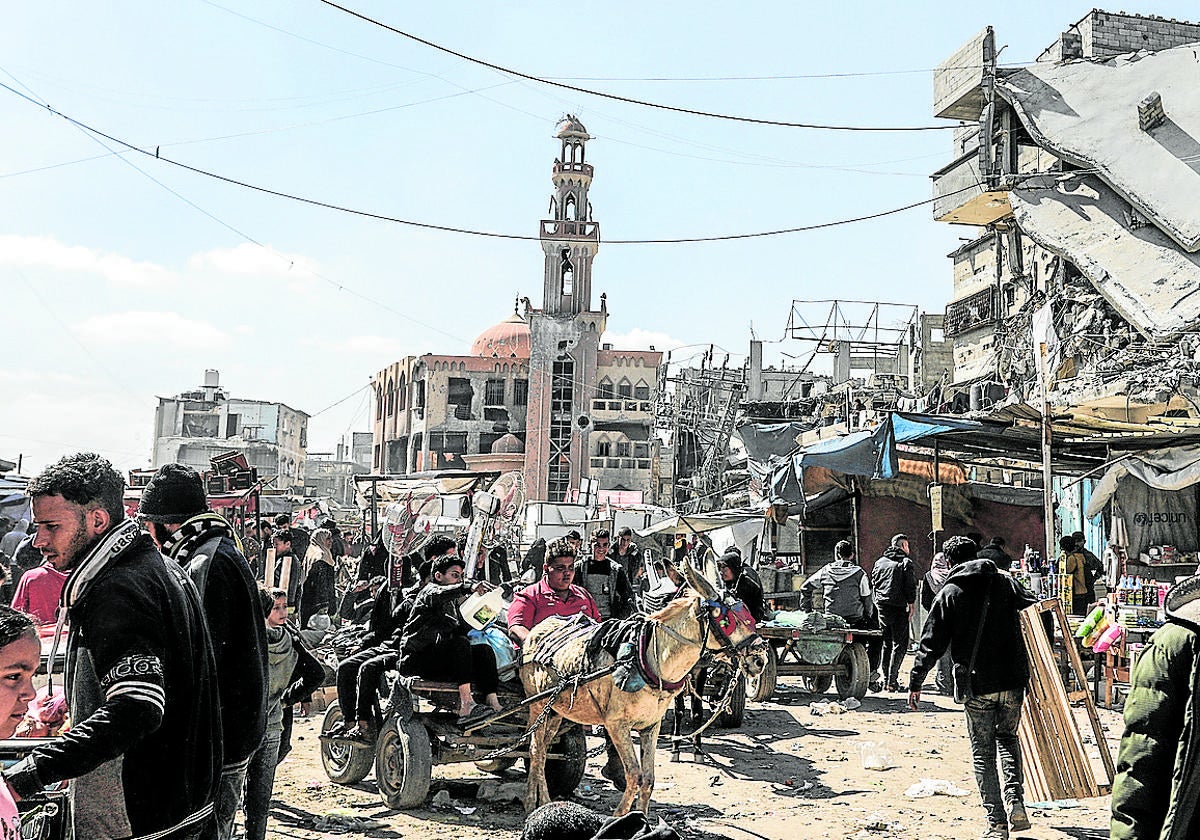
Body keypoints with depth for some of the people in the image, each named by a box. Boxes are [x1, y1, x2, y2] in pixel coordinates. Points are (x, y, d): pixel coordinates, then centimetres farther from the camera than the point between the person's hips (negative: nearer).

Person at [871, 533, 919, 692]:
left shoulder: (879, 562, 13)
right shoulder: (906, 563, -4)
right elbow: (911, 586, -10)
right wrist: (911, 605, -5)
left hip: (882, 607, 5)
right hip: (899, 607, -5)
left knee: (886, 643, 14)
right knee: (899, 644, -1)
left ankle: (885, 677, 15)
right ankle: (892, 681, -7)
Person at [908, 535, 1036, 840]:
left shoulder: (949, 593, -2)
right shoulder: (1005, 583, 6)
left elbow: (932, 643, -4)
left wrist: (915, 681, 2)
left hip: (978, 684, -3)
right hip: (1012, 680, 3)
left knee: (983, 752, 8)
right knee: (1008, 738, 24)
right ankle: (1015, 799, 7)